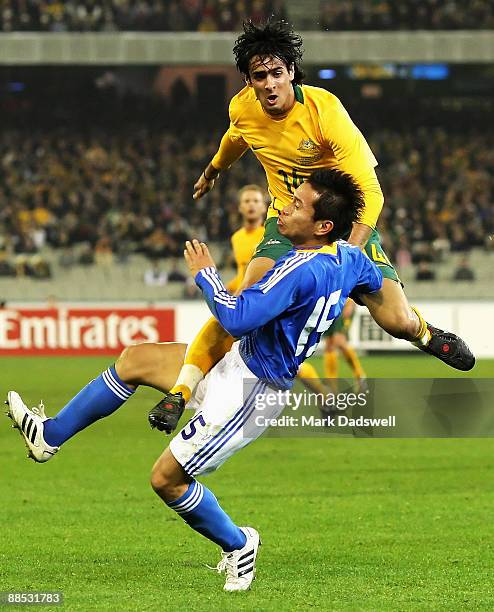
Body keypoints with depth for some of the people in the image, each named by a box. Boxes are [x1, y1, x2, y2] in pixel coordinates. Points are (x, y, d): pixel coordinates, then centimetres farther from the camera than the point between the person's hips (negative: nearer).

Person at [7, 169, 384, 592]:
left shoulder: (302, 271, -31)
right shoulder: (348, 256, -3)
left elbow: (237, 319, -34)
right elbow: (377, 284, 19)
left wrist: (205, 274, -18)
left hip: (248, 390, -10)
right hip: (239, 362, 10)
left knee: (166, 478, -5)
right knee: (135, 359, 10)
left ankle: (237, 545, 16)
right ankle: (51, 435, 20)